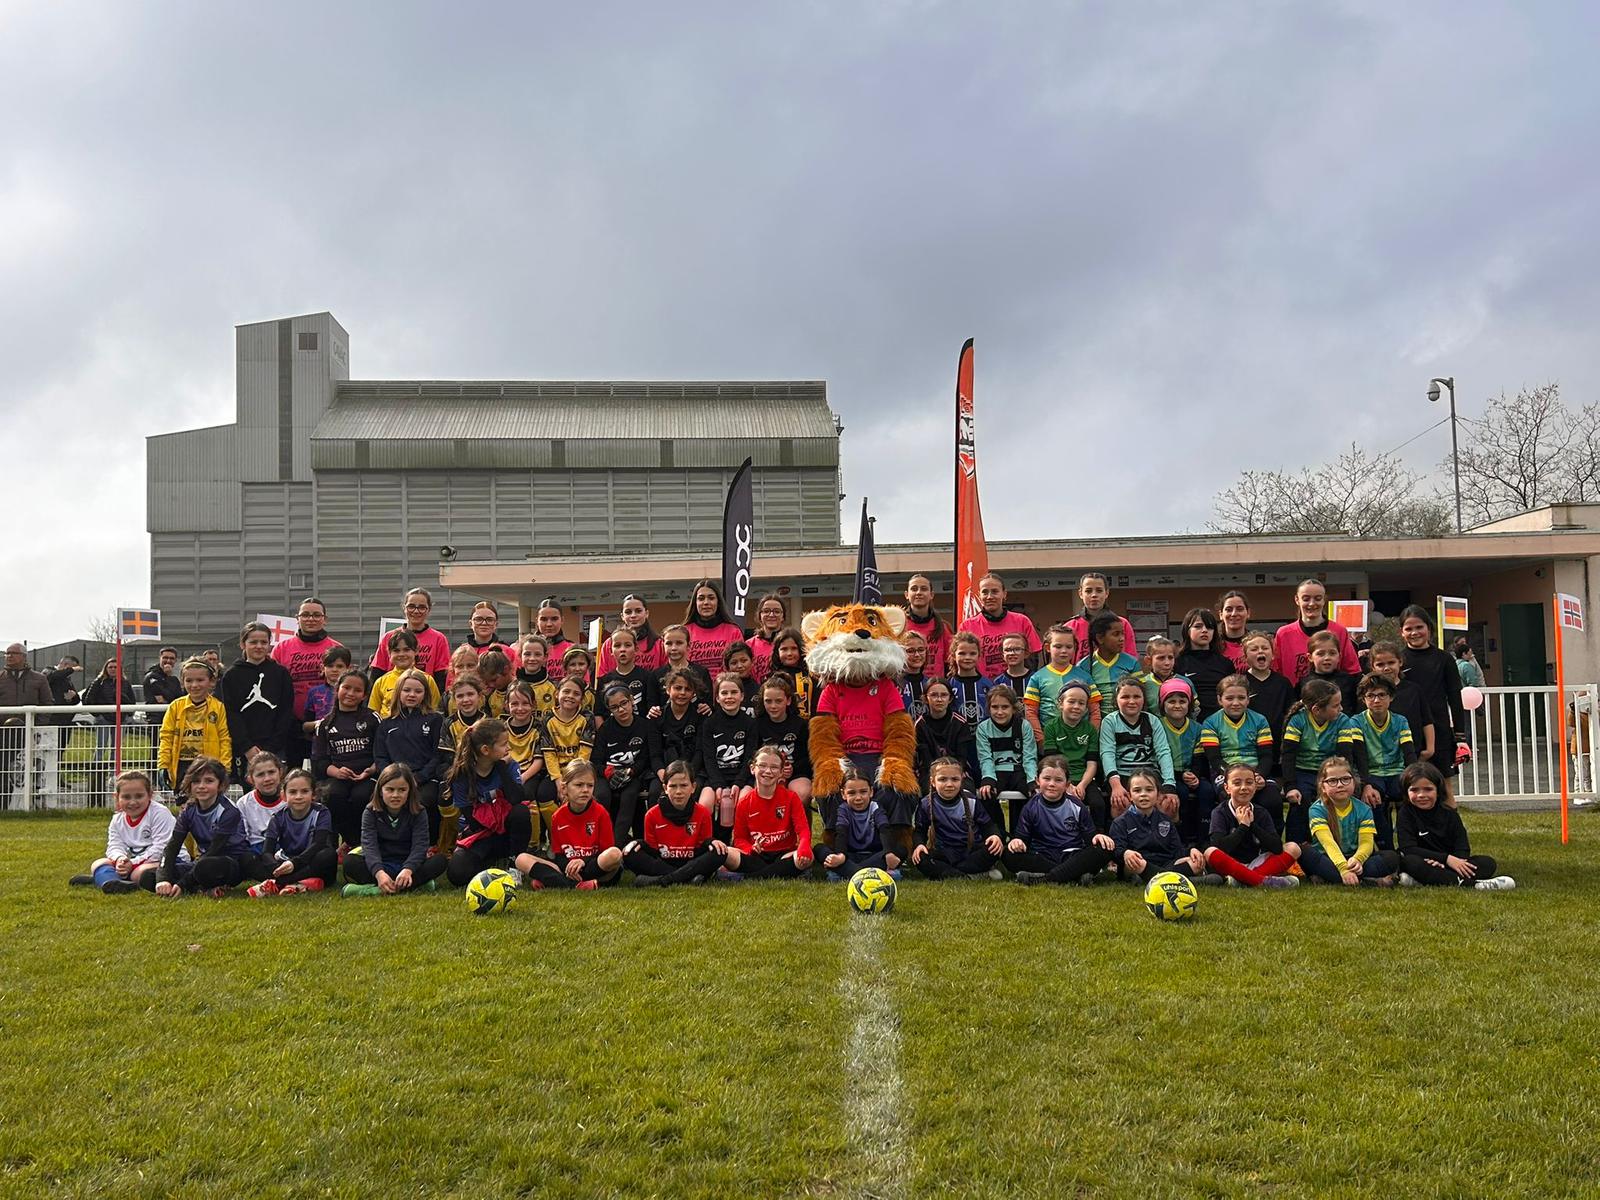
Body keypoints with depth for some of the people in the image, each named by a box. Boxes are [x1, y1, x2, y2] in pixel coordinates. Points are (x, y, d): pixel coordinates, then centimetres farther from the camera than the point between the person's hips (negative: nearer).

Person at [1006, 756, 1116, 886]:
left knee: (1105, 848, -27)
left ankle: (1043, 878, -35)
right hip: (1042, 859, -1)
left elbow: (1089, 835, 9)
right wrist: (1016, 841, -19)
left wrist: (1097, 837, -15)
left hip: (1073, 856, 1)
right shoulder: (1031, 808, 7)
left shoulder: (1076, 806, 8)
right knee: (1010, 855, -28)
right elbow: (1021, 835, 5)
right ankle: (1076, 876, -33)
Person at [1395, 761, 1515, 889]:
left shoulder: (1450, 815, 6)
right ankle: (1471, 883, -42)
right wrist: (1446, 858, -23)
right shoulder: (1406, 813, -2)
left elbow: (1463, 850, -4)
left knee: (1488, 863, -18)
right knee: (1408, 861, -35)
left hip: (1449, 865, 4)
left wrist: (1441, 862, -26)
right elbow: (1408, 849, -15)